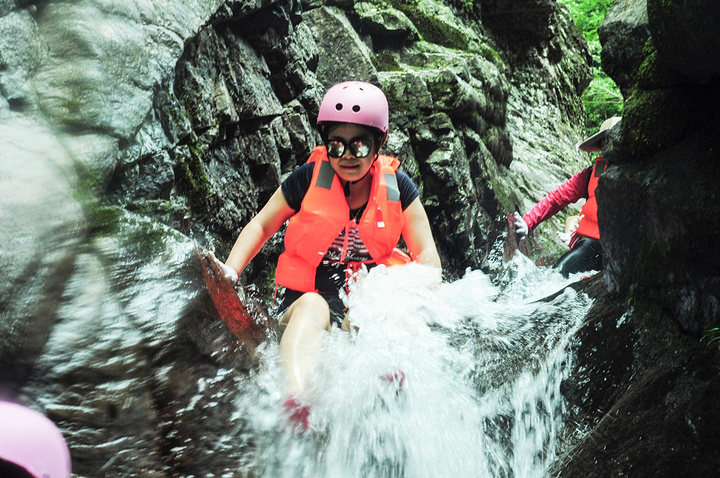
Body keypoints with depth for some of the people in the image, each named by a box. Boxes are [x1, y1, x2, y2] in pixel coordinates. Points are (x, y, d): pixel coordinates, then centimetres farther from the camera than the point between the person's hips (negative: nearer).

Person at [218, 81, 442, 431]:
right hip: (306, 297, -2)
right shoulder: (309, 179, 1)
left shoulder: (396, 186, 4)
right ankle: (295, 400, -62)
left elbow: (426, 253, 4)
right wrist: (229, 274, -8)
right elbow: (261, 226, 9)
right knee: (312, 305, -37)